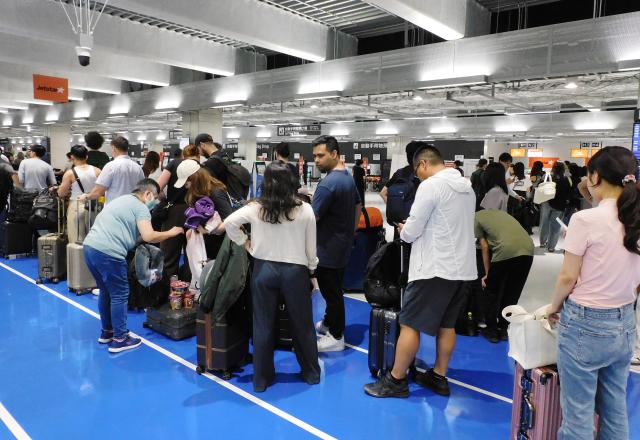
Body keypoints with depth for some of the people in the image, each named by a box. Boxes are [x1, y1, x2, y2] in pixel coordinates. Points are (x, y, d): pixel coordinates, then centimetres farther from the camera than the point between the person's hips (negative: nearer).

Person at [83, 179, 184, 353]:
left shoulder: (121, 200, 24)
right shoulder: (140, 207, -4)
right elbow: (148, 236, -16)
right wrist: (170, 233, -2)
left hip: (90, 246, 9)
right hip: (108, 253, -9)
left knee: (106, 291, 22)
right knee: (120, 294, 2)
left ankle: (106, 332, 33)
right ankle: (119, 339, 9)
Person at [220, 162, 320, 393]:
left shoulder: (256, 208, -5)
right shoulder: (305, 209, -6)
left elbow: (229, 223, -10)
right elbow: (310, 248, -2)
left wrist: (245, 243, 2)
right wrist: (311, 270, 11)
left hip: (264, 269, 1)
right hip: (295, 270, 0)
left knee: (263, 326, 11)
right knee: (302, 324, 15)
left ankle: (261, 378, 23)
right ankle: (311, 373, 29)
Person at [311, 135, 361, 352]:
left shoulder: (328, 183, -24)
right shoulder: (349, 177, 8)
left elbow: (312, 218, -25)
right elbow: (358, 207, 19)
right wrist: (351, 232, 24)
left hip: (328, 248, -10)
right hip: (343, 244, 10)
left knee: (331, 292, 2)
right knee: (334, 289, 21)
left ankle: (336, 337, 14)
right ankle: (329, 323, 37)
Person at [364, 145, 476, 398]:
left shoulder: (431, 185, -13)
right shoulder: (466, 186, 12)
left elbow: (411, 232, -13)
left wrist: (404, 230, 9)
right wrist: (413, 229, 19)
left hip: (435, 268, -8)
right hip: (463, 268, 9)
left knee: (409, 324, 1)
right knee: (446, 324, 16)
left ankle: (396, 380, 9)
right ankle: (439, 377, 26)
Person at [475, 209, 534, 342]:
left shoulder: (475, 218, 15)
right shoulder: (499, 212, 33)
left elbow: (485, 247, 11)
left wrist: (487, 274, 20)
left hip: (506, 251, -6)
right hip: (528, 249, 6)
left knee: (493, 292, 14)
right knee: (513, 293, 20)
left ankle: (492, 330, 23)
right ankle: (503, 329, 29)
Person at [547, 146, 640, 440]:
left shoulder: (586, 219, -18)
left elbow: (568, 277, -13)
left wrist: (554, 307, 4)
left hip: (585, 324, -7)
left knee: (578, 412, 6)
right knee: (615, 410, 19)